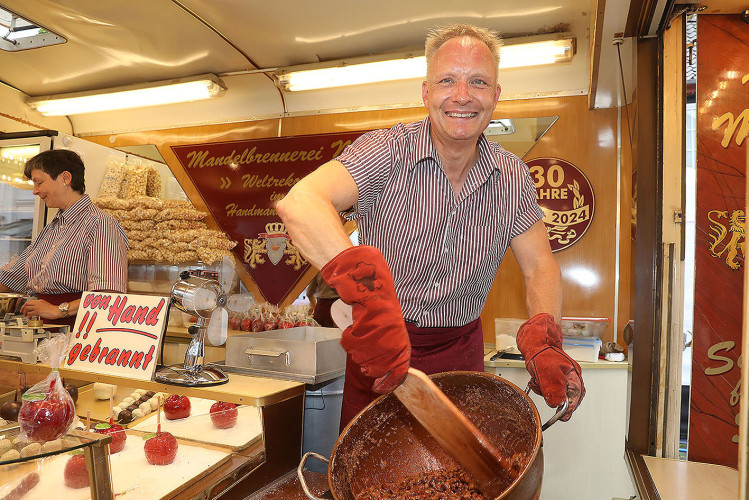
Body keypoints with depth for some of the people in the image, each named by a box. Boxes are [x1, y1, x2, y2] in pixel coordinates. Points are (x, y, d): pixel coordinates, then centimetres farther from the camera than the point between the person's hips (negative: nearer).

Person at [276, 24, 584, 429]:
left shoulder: (512, 178, -5)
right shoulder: (386, 152, -18)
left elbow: (539, 266, 1)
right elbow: (300, 203, -35)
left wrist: (543, 338, -19)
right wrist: (365, 286, -51)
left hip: (459, 351, 3)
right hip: (378, 349, -2)